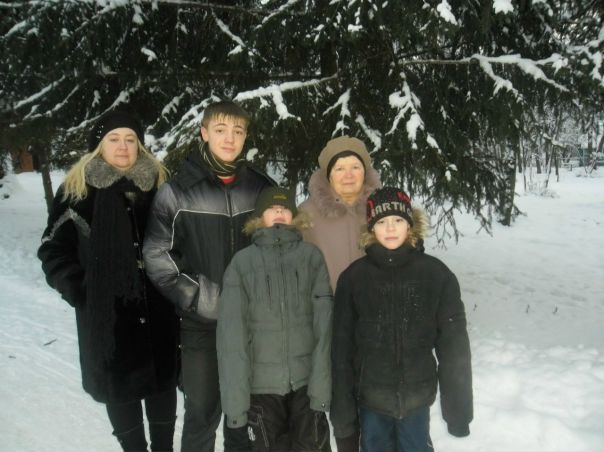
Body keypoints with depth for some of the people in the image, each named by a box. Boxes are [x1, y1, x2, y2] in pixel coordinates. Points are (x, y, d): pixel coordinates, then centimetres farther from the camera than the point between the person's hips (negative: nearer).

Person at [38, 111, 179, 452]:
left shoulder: (159, 184, 3)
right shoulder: (76, 191, -2)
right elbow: (54, 250, 1)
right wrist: (79, 290, -10)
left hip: (157, 310, 2)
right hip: (105, 313, -1)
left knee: (162, 380, 13)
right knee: (119, 385, 10)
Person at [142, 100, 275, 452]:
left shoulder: (263, 189, 2)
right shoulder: (177, 191, -5)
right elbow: (157, 255, -4)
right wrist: (196, 296, -12)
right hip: (201, 322, -2)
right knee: (202, 412, 8)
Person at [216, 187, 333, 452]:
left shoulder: (311, 256, 2)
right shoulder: (242, 262, 0)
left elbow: (324, 323, -4)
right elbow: (231, 331, -5)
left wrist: (322, 381, -12)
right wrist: (235, 395, -10)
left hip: (307, 377, 0)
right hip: (262, 381, 0)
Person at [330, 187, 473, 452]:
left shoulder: (436, 274, -8)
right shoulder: (354, 276, -7)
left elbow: (454, 346, -5)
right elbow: (342, 346, -4)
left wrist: (458, 405, -6)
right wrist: (342, 406, -4)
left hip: (416, 396, 0)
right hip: (370, 397, 1)